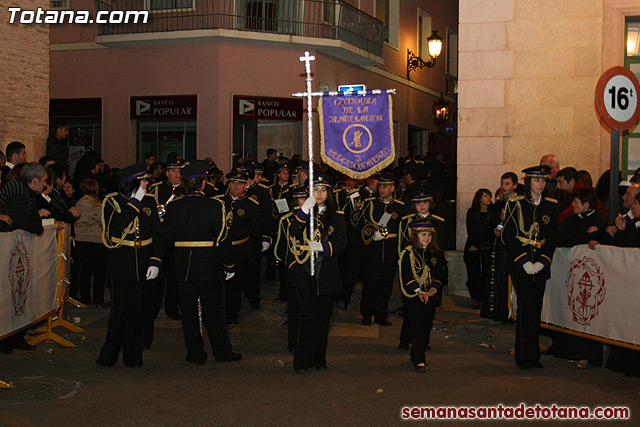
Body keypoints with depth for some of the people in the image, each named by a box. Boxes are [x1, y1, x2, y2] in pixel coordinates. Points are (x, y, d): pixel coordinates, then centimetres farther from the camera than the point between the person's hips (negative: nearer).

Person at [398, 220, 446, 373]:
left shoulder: (436, 253, 9)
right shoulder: (408, 253, -5)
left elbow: (441, 274, 8)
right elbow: (405, 276, -8)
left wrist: (433, 289, -8)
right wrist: (418, 291, -16)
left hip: (430, 295, 5)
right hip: (413, 295, -5)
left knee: (427, 325, 6)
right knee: (418, 326, -10)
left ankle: (416, 355, 22)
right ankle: (419, 361, -8)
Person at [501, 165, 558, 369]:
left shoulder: (550, 206, 8)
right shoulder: (515, 204, -1)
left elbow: (552, 238, 8)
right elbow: (508, 236, -4)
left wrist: (542, 262, -5)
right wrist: (524, 262, -11)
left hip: (540, 265, 3)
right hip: (519, 263, -3)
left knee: (536, 308, 5)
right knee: (525, 307, -9)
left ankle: (533, 355, 14)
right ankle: (524, 356, -1)